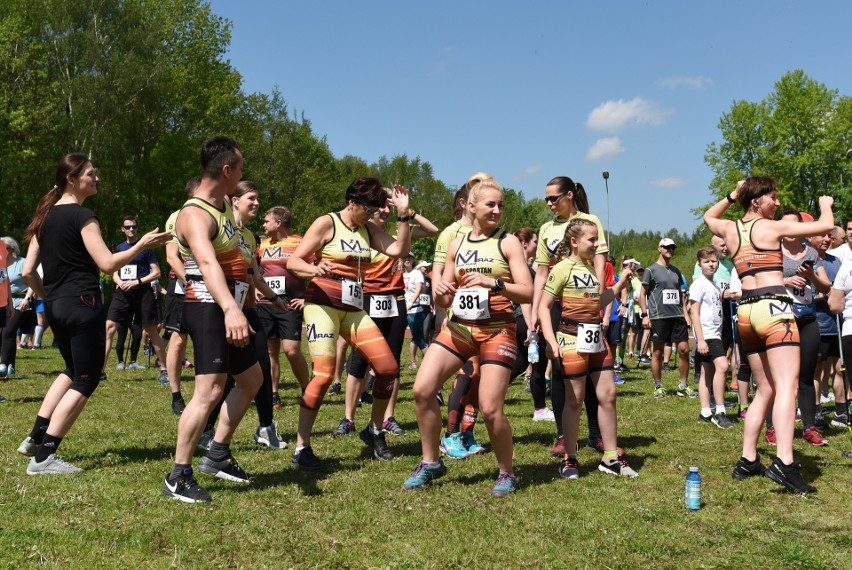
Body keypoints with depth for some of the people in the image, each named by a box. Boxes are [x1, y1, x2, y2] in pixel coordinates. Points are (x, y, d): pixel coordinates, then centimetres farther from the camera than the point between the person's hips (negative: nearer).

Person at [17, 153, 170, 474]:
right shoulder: (82, 216, -11)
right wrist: (141, 245, -11)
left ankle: (36, 438, 24)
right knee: (86, 382, 0)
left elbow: (28, 271, 11)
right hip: (82, 304, -9)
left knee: (73, 371, 26)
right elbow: (108, 264, -18)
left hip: (55, 306, 9)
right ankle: (44, 457, -2)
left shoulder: (45, 216, 12)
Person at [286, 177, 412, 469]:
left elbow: (399, 250, 0)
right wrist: (314, 269, -31)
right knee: (324, 374, -18)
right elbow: (293, 262, -10)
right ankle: (301, 449, -8)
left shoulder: (369, 229, 12)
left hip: (354, 309, 6)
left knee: (388, 368, 0)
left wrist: (403, 214, -4)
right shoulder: (326, 223, -5)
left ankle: (374, 431, 21)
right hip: (322, 304, -6)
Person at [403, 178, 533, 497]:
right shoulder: (456, 245, 11)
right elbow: (444, 301, 15)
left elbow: (527, 293, -9)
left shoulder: (507, 242, 0)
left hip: (497, 330, -4)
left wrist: (493, 282, -24)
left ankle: (507, 473, 14)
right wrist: (440, 292, -9)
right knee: (422, 389, -8)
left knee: (491, 409, -11)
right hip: (459, 327, 4)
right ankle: (431, 463, 11)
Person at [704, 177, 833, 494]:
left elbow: (709, 217, 38)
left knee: (765, 391, 14)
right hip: (773, 307, -7)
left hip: (745, 311, 7)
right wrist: (825, 205, 21)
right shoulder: (773, 227, -1)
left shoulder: (730, 229, 15)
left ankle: (747, 461, 13)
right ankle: (784, 462, -27)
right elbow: (825, 226, 1)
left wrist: (732, 195, 29)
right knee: (787, 386, -14)